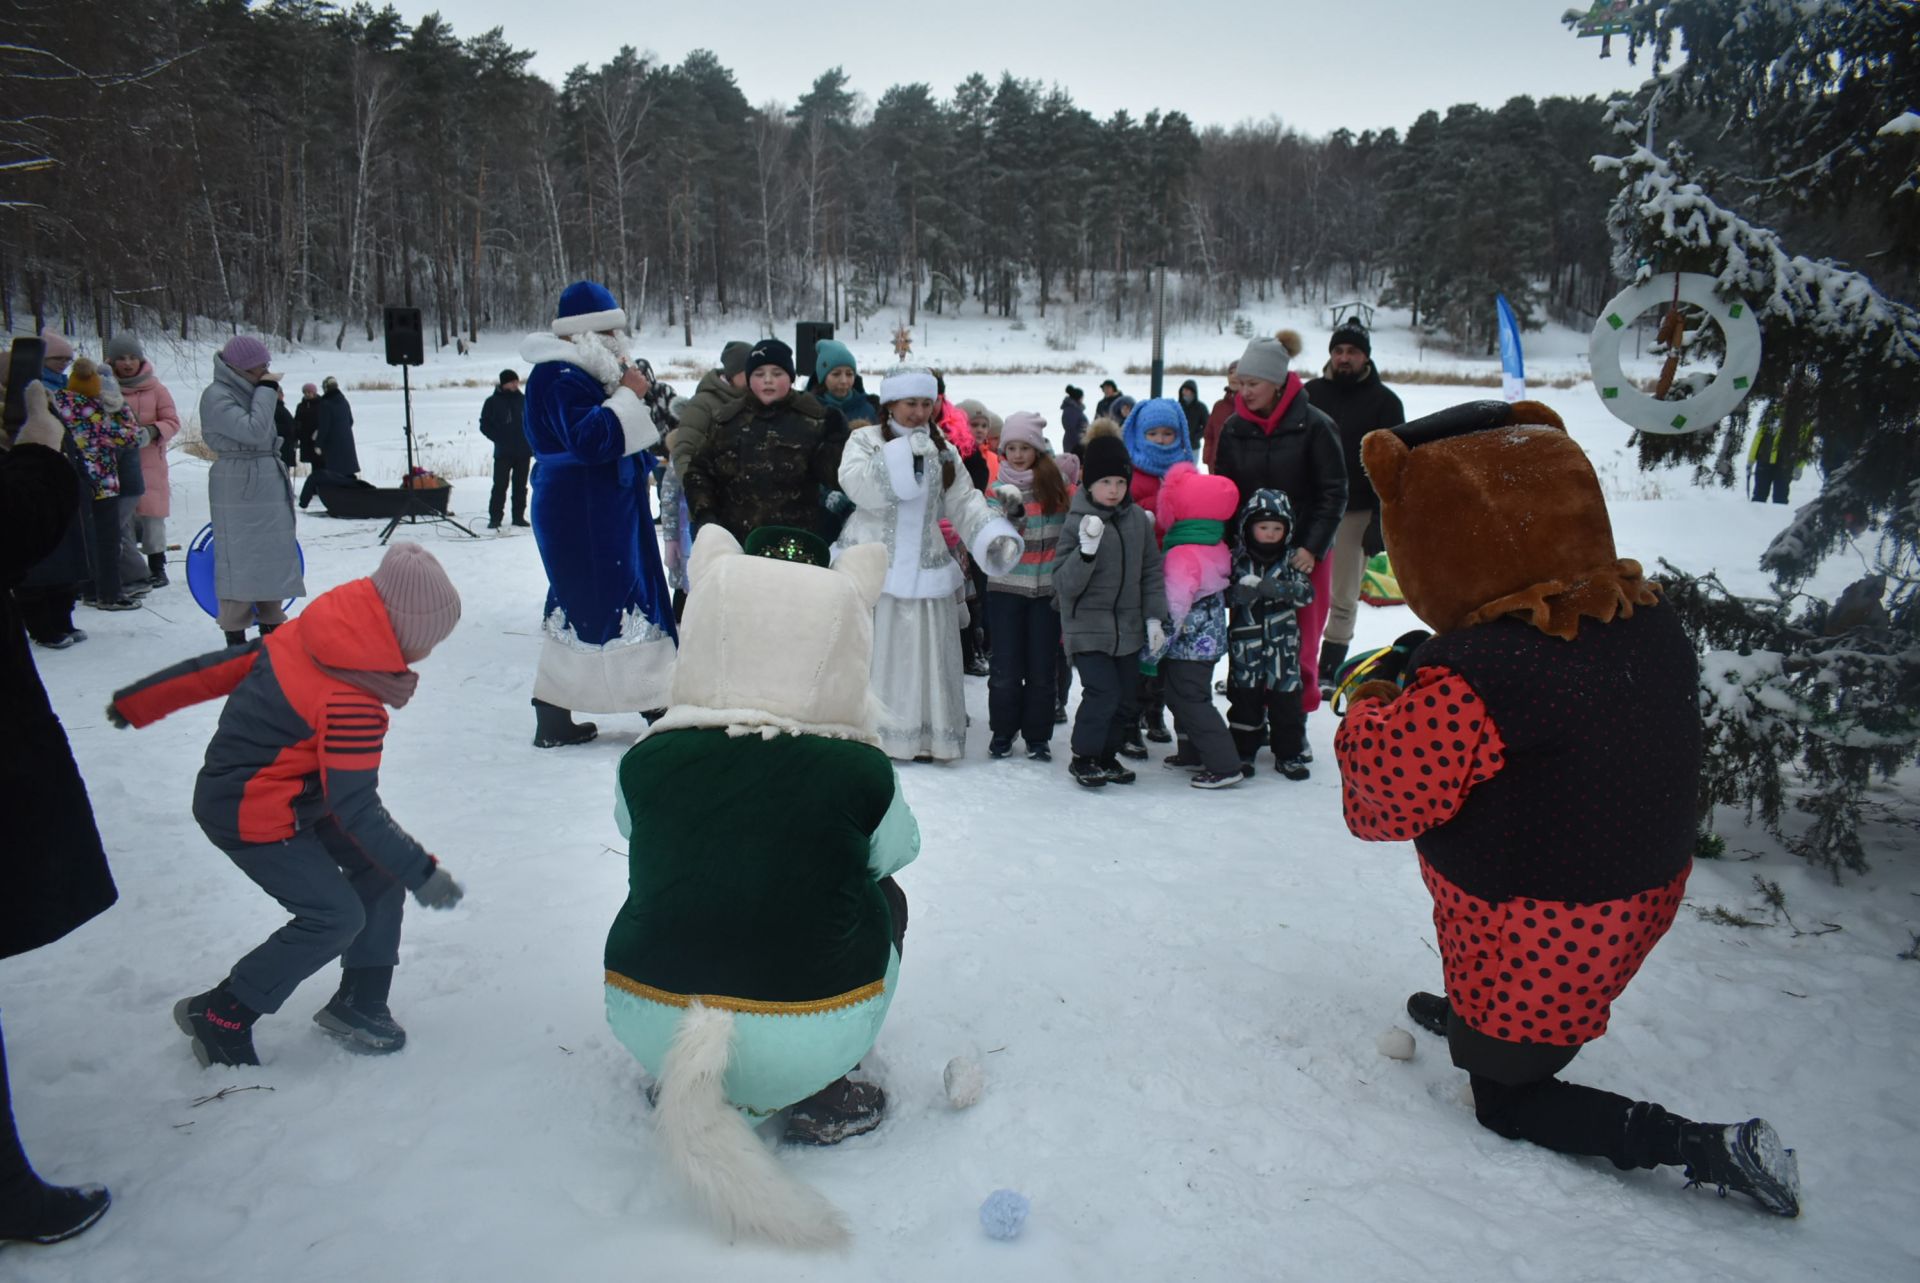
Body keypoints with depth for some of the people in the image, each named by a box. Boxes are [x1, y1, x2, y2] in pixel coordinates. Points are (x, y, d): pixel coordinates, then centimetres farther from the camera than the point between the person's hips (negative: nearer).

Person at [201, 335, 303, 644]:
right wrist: (267, 391, -15)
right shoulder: (216, 396, -11)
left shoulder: (248, 392, 13)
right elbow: (254, 431, -23)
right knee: (240, 560, -5)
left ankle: (271, 623, 24)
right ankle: (235, 634, 2)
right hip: (238, 488, -8)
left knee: (274, 555, 12)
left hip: (269, 484, 8)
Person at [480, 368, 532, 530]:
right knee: (500, 486, -5)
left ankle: (519, 516, 15)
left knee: (520, 486, 8)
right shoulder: (493, 402, 0)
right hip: (503, 452, -3)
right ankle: (495, 517, -1)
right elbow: (485, 425, 1)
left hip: (524, 451, 3)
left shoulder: (523, 400, 8)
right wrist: (499, 439, -9)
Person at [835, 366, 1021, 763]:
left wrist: (996, 536, -14)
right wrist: (904, 451, -22)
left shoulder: (943, 452, 10)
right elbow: (856, 484, -20)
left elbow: (966, 504, 4)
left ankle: (921, 736, 15)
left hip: (923, 570, 4)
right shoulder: (866, 441, -1)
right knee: (870, 653, -1)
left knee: (923, 655, 6)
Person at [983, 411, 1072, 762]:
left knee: (1042, 667, 7)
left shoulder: (1058, 483, 0)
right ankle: (1002, 732, 21)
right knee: (1006, 666, 5)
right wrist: (1011, 509, -25)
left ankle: (1038, 736, 19)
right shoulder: (998, 487, 1)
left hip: (1048, 588, 0)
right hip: (1007, 587, 0)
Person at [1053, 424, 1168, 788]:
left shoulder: (1138, 520, 2)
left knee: (1126, 697, 9)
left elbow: (1151, 573, 10)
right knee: (1103, 691, -13)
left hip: (1128, 628, 5)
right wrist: (1087, 550, -28)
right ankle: (1083, 758, 6)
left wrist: (1154, 618, 4)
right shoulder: (1078, 522, -10)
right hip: (1087, 627, -5)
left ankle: (1107, 755, 28)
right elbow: (1064, 585, -14)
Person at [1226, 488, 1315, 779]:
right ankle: (1243, 751, 18)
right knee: (1245, 698, 6)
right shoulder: (1237, 559, -1)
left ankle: (1290, 754, 18)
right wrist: (1241, 591, -25)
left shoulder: (1290, 560, 1)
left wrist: (1275, 588, -26)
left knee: (1286, 699, 6)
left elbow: (1306, 592, -11)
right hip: (1246, 644, -1)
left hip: (1282, 643, 1)